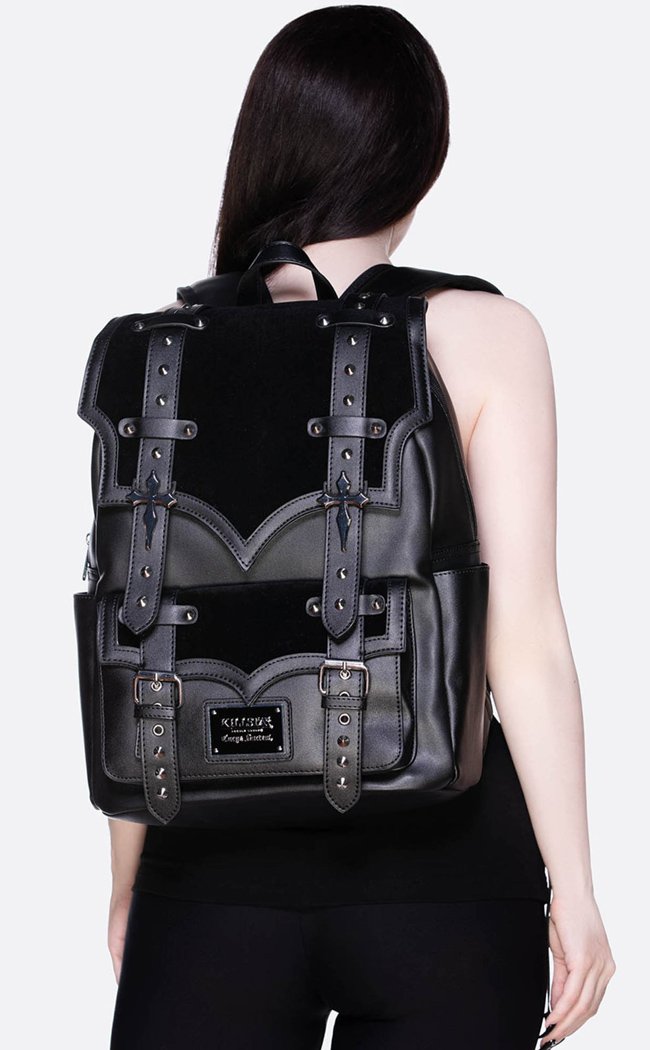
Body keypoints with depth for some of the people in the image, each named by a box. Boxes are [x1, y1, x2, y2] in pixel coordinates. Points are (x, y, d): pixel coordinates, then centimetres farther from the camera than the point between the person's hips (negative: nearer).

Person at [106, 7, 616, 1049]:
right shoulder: (487, 336, -5)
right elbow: (524, 639, -9)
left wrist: (128, 882, 14)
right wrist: (573, 887, -2)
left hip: (218, 857, 2)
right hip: (438, 848, -1)